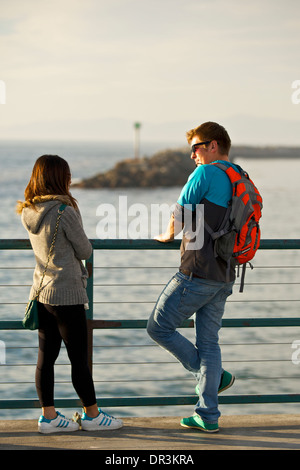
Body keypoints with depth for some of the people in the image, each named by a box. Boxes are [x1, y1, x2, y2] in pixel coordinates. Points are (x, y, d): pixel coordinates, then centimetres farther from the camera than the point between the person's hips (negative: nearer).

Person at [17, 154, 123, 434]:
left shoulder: (28, 213, 5)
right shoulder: (65, 212, -18)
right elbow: (85, 251, -7)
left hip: (41, 292, 8)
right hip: (67, 294, -8)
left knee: (46, 356, 10)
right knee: (79, 359, 4)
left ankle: (48, 416, 16)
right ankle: (92, 416, 15)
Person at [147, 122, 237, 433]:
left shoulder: (206, 173, -9)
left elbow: (178, 215, -1)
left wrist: (168, 235, 19)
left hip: (198, 272, -9)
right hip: (224, 276, 9)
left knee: (158, 327, 2)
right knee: (208, 342, 11)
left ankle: (213, 377, 5)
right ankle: (207, 416, 12)